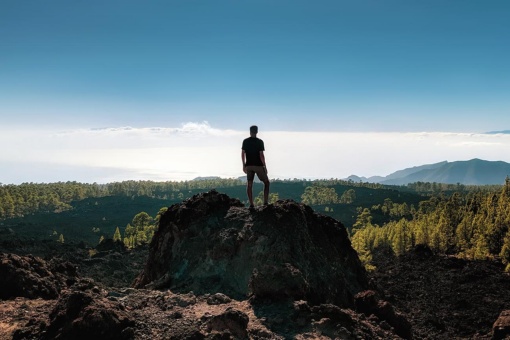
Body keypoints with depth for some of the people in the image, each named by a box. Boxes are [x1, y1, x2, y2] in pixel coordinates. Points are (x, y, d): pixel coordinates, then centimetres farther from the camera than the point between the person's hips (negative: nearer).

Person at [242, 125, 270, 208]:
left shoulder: (245, 141, 3)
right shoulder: (259, 141, -8)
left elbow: (242, 154, 4)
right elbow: (261, 155, -12)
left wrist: (244, 165, 13)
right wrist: (265, 166, -6)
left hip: (248, 166, 3)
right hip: (258, 165, -3)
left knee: (249, 185, 7)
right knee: (266, 182, 9)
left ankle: (251, 204, 5)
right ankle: (265, 202, 1)